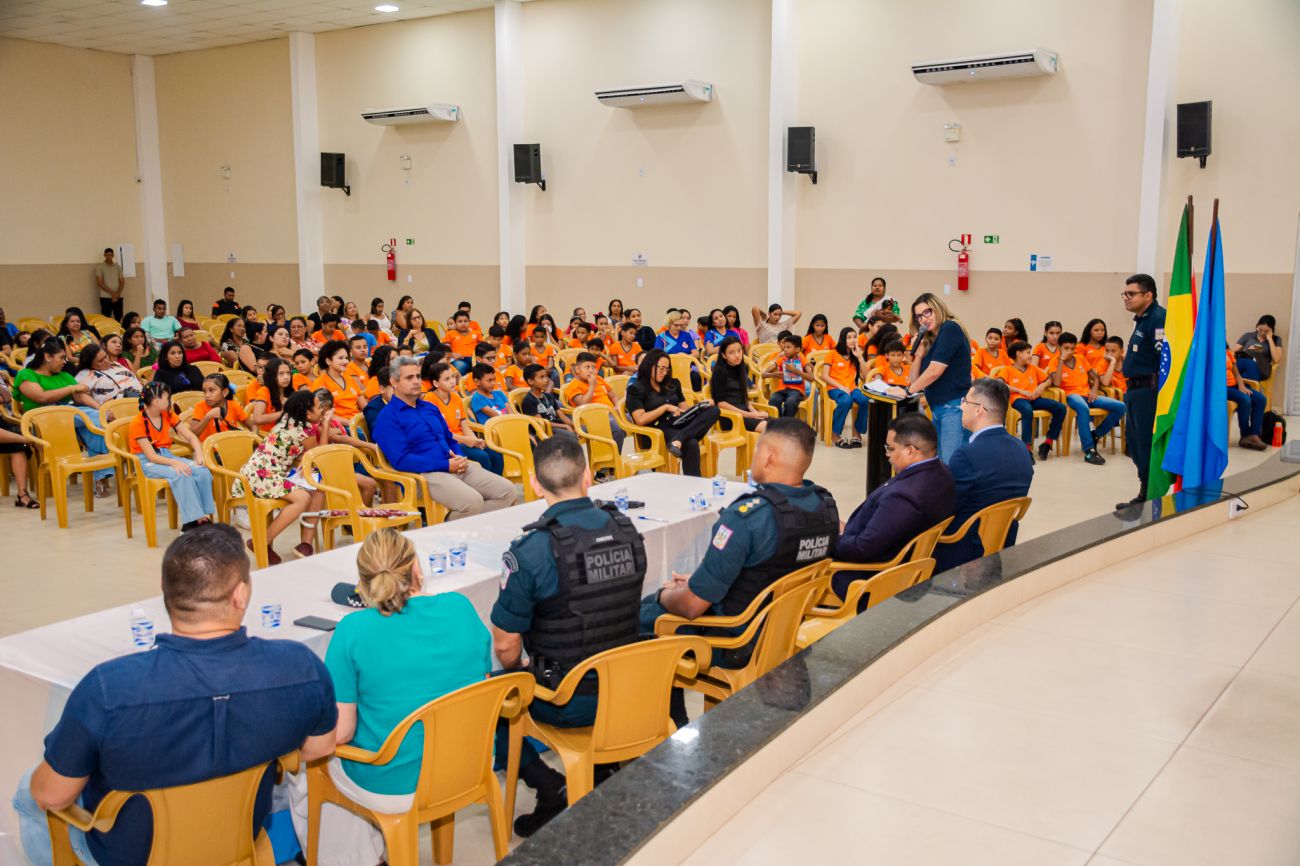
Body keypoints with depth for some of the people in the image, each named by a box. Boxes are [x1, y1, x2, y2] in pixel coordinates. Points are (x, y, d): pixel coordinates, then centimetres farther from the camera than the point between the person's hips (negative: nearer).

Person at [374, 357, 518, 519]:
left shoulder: (430, 408, 23)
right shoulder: (388, 417, -3)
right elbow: (401, 460, -13)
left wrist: (460, 458, 4)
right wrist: (447, 466, -14)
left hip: (456, 467, 8)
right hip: (425, 474, -8)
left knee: (508, 491, -7)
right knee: (472, 501, -33)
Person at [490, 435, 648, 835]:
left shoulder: (530, 550, -23)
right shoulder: (627, 531, -6)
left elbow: (506, 646, -15)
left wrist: (520, 671, 8)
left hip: (565, 704, -5)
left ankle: (550, 788, 6)